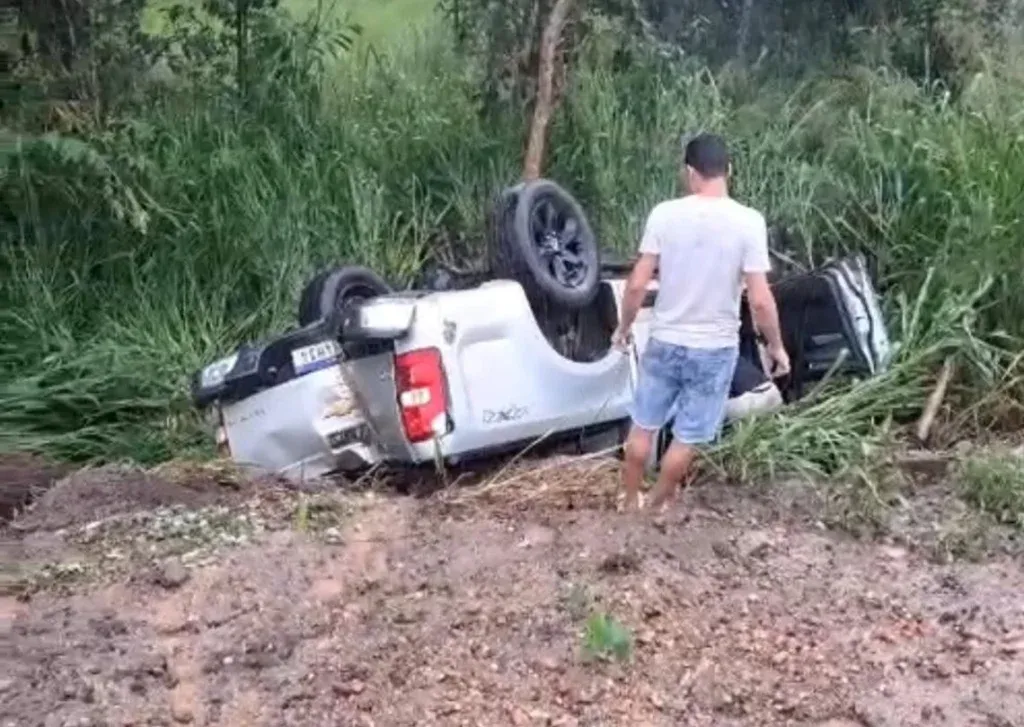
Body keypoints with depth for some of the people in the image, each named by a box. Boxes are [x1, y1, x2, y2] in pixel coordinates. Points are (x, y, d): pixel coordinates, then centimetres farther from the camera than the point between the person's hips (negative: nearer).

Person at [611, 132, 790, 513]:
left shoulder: (664, 214, -10)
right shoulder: (748, 222, -14)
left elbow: (637, 284, -7)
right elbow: (760, 299, -14)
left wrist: (624, 327, 9)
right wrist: (775, 345, 1)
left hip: (665, 342, 2)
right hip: (715, 348, -1)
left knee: (643, 426, 20)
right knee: (687, 438, 15)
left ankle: (630, 504, 32)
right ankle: (656, 507, 29)